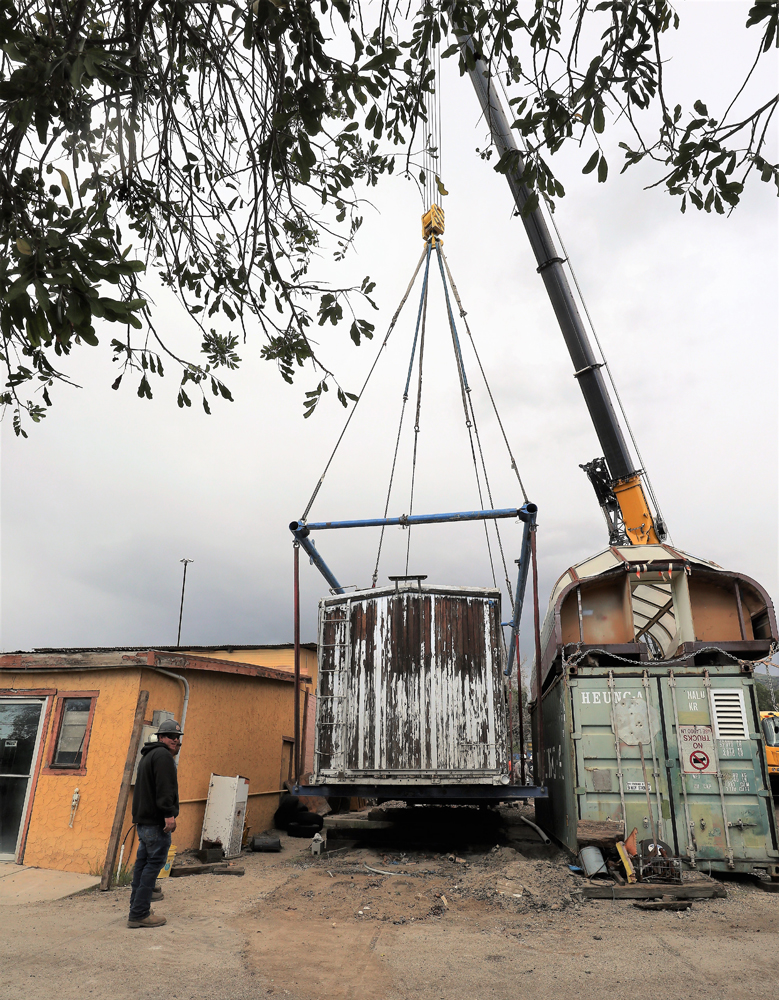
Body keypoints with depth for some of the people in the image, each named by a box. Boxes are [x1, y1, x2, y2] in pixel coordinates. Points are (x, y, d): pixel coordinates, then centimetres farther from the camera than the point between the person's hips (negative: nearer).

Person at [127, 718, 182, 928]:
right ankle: (140, 914, -5)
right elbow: (164, 787, -24)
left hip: (143, 820, 11)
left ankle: (137, 908, 24)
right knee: (155, 863, -6)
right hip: (156, 822, -11)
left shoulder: (148, 756, 22)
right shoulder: (163, 755, -12)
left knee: (143, 863, 16)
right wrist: (169, 814, -27)